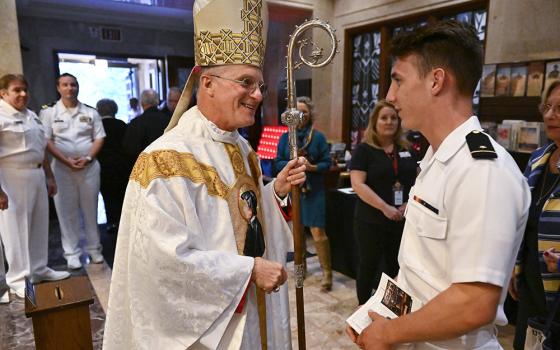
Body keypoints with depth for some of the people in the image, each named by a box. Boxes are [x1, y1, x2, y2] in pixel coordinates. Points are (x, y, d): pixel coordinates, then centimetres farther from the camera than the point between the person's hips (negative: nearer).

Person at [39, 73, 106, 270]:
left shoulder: (90, 113, 9)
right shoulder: (49, 112, 4)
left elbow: (99, 138, 6)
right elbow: (46, 141, -2)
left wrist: (88, 158, -9)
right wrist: (67, 161, -12)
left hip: (89, 166, 1)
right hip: (62, 167, -1)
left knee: (90, 209, 7)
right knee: (67, 210, 3)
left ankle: (94, 248, 18)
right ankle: (72, 253, 12)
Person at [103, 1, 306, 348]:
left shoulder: (242, 148, 3)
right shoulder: (167, 159, -23)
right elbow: (166, 257, -27)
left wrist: (276, 191, -6)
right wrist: (248, 269, -22)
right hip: (202, 321, -7)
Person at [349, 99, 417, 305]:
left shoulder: (406, 150, 10)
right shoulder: (364, 149, -6)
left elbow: (417, 180, 11)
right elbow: (358, 184, -15)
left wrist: (408, 204, -7)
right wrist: (385, 208, -21)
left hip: (402, 220, 5)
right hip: (371, 221, -4)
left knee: (395, 265, 14)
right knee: (369, 266, 9)